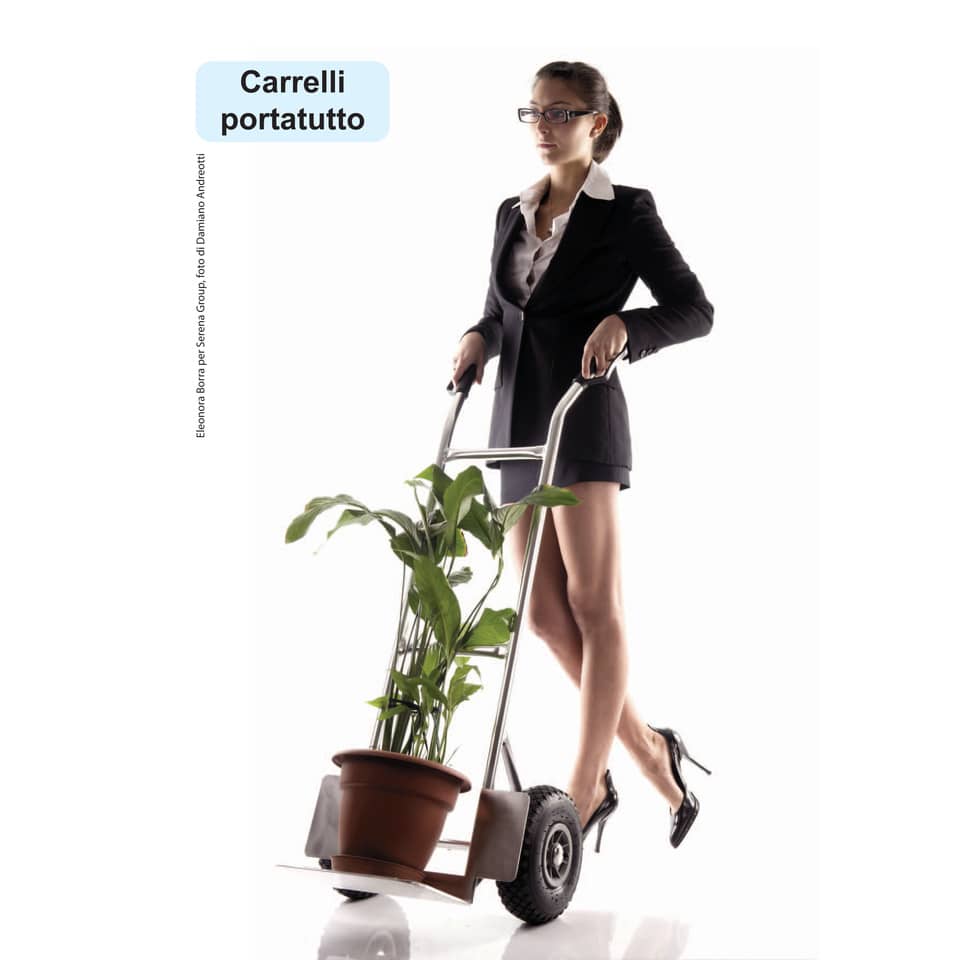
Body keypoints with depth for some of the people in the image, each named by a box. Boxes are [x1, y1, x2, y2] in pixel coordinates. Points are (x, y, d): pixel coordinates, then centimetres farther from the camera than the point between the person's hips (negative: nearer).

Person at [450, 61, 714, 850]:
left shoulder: (626, 212, -1)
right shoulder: (513, 214, 16)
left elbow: (695, 311, -3)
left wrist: (624, 324, -21)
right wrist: (479, 338, 2)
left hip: (583, 418, -7)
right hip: (518, 420, 7)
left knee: (594, 607, -6)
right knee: (545, 614, 3)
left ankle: (584, 794, -3)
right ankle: (649, 750, 18)